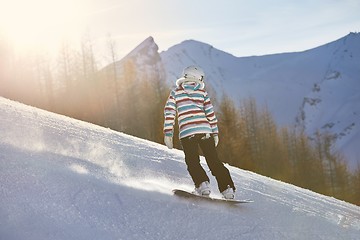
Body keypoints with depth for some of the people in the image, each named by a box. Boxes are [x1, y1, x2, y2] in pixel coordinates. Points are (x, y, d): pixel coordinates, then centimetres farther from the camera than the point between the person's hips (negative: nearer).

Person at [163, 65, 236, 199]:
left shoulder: (175, 93, 11)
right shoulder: (202, 92, 12)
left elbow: (169, 113, 3)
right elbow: (210, 113, 8)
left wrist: (168, 134, 4)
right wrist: (215, 133, 12)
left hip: (186, 133, -1)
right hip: (205, 131, 1)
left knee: (193, 162, 7)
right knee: (214, 161, 7)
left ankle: (202, 184, -17)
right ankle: (228, 189, -1)